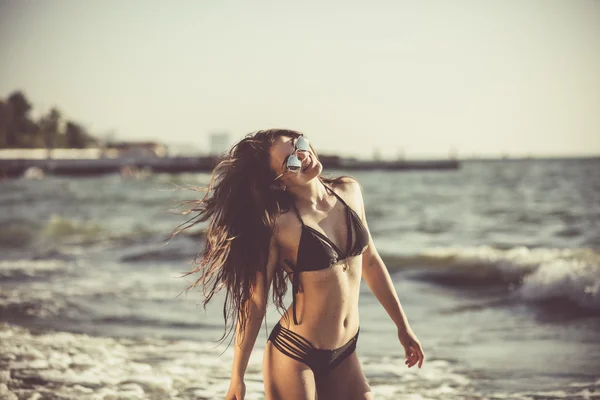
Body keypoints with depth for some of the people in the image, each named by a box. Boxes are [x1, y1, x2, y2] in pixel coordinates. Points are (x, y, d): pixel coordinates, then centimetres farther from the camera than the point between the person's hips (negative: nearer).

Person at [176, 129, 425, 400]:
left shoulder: (349, 192, 1)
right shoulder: (278, 222, -15)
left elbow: (369, 261, 13)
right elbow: (254, 302, -11)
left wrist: (402, 326, 16)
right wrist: (237, 378, -9)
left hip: (344, 356, 6)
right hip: (294, 356, -5)